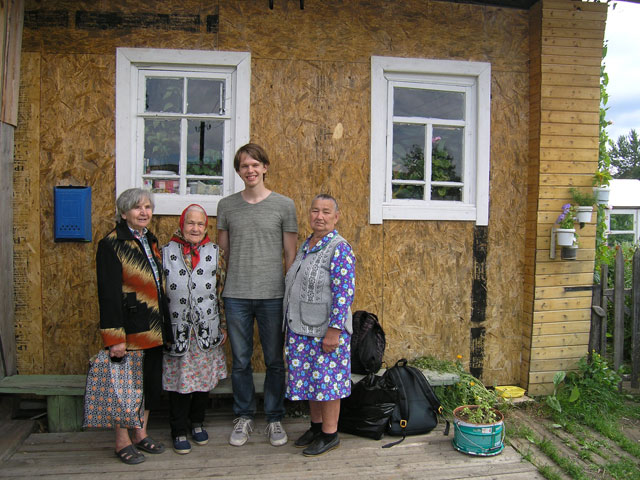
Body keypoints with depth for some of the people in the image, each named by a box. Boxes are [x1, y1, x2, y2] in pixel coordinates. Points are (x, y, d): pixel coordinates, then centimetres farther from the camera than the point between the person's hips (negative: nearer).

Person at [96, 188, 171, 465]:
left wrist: (164, 325, 15)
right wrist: (114, 337, -20)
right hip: (129, 326, -7)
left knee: (151, 381, 14)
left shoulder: (150, 240, 12)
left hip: (153, 327, 7)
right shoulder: (111, 244, -11)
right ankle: (122, 442, 21)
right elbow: (108, 293, -16)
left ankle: (141, 434, 30)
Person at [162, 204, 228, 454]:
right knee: (178, 379, 7)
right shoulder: (166, 252, 0)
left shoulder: (215, 253, 2)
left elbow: (222, 290, 4)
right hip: (177, 329, -1)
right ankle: (179, 431, 24)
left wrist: (223, 326, 4)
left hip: (207, 330, 1)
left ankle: (197, 422, 34)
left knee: (205, 378, 12)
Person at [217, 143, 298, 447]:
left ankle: (274, 419, 26)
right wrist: (223, 288, 6)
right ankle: (243, 417, 29)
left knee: (274, 361, 9)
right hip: (235, 296, 2)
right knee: (241, 361, 11)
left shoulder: (284, 205, 1)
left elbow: (290, 255, 3)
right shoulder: (226, 205, 7)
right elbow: (222, 251, 12)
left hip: (273, 296, -1)